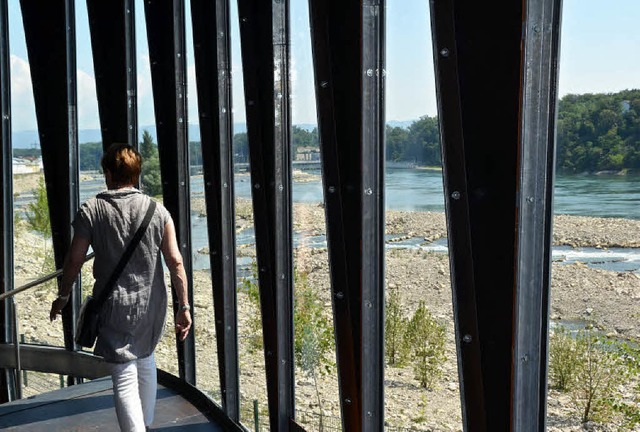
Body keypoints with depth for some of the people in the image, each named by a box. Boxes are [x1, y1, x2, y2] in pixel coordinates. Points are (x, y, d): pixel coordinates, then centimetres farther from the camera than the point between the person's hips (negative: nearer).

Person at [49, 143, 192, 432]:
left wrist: (62, 295, 12)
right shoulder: (157, 211, -3)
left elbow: (74, 261, -4)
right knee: (145, 360, 26)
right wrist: (184, 307, -1)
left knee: (124, 379, -1)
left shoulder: (91, 211, -8)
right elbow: (176, 262, -6)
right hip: (152, 305, 4)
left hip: (114, 306, -4)